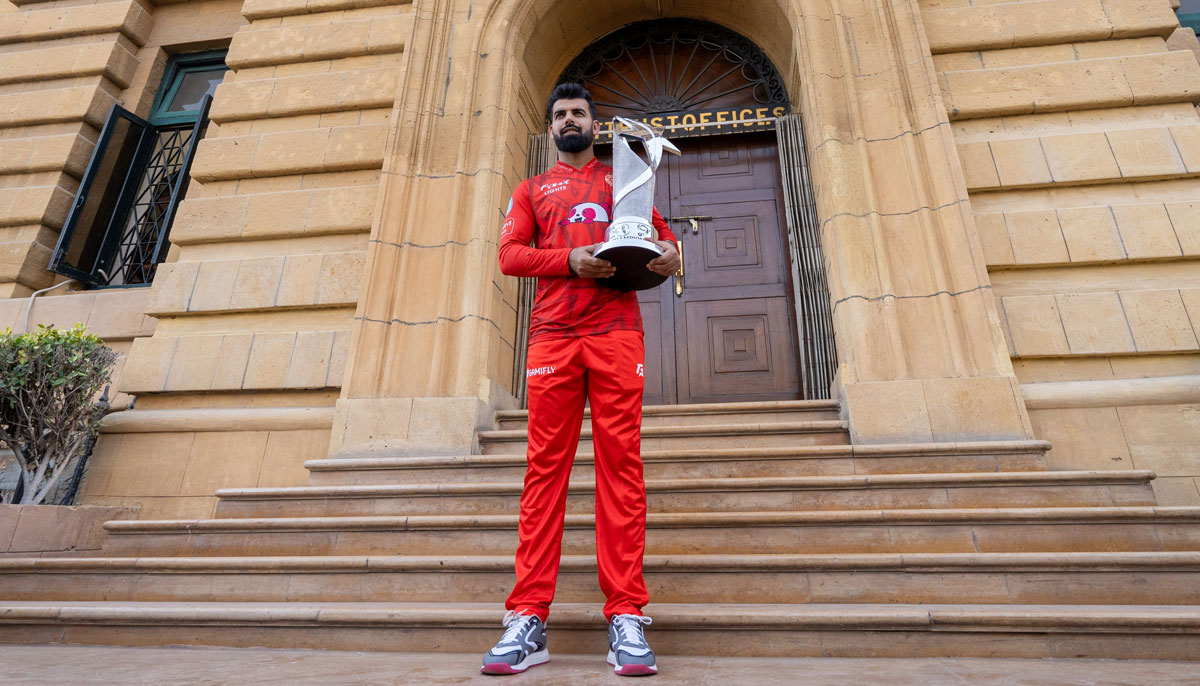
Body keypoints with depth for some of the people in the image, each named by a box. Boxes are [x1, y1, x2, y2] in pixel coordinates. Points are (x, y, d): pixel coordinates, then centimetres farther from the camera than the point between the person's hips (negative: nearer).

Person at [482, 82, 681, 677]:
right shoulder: (533, 189, 24)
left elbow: (661, 232, 22)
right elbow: (509, 254, 10)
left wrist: (668, 255, -3)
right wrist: (569, 260, -9)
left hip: (617, 332, 0)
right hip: (552, 335, 1)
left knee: (621, 465, -8)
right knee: (545, 468, -5)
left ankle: (626, 618, -4)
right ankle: (528, 619, -2)